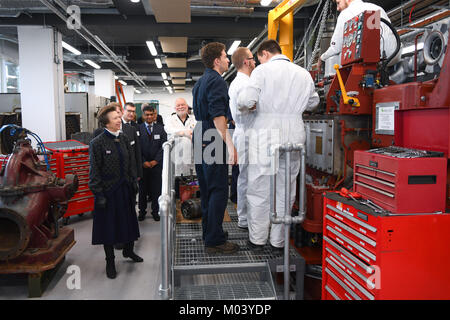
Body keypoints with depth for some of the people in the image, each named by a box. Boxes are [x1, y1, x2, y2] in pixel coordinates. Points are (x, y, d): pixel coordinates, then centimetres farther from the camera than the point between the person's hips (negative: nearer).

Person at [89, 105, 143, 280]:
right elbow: (94, 171, -12)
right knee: (109, 225, 6)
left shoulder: (123, 138, 5)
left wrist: (133, 181, 11)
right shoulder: (97, 143, -13)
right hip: (108, 190, -5)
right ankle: (110, 261, 22)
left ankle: (128, 250, 39)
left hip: (125, 188, 6)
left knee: (128, 221, 16)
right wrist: (98, 194, -14)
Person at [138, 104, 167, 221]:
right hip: (142, 164, 0)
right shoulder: (138, 128, 1)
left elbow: (163, 146, 1)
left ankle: (155, 211, 16)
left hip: (156, 164, 1)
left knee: (156, 189, 4)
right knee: (142, 188, 7)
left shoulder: (160, 128, 4)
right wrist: (143, 161, -8)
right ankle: (142, 211, 20)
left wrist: (155, 161, -7)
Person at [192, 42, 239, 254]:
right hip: (213, 142, -10)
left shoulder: (200, 82, 19)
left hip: (201, 140, 10)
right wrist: (230, 144, -22)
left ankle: (209, 231, 26)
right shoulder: (217, 81, -11)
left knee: (207, 189, 15)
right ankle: (214, 241, -2)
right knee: (219, 191, -6)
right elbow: (218, 117, -20)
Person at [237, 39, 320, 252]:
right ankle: (278, 241, 19)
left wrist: (246, 104, 9)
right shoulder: (304, 74, 12)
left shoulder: (262, 71, -3)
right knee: (284, 190, 11)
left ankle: (257, 239, 14)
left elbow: (246, 100, -14)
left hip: (265, 135, -4)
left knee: (259, 189, 6)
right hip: (293, 135, 5)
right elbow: (313, 103, 24)